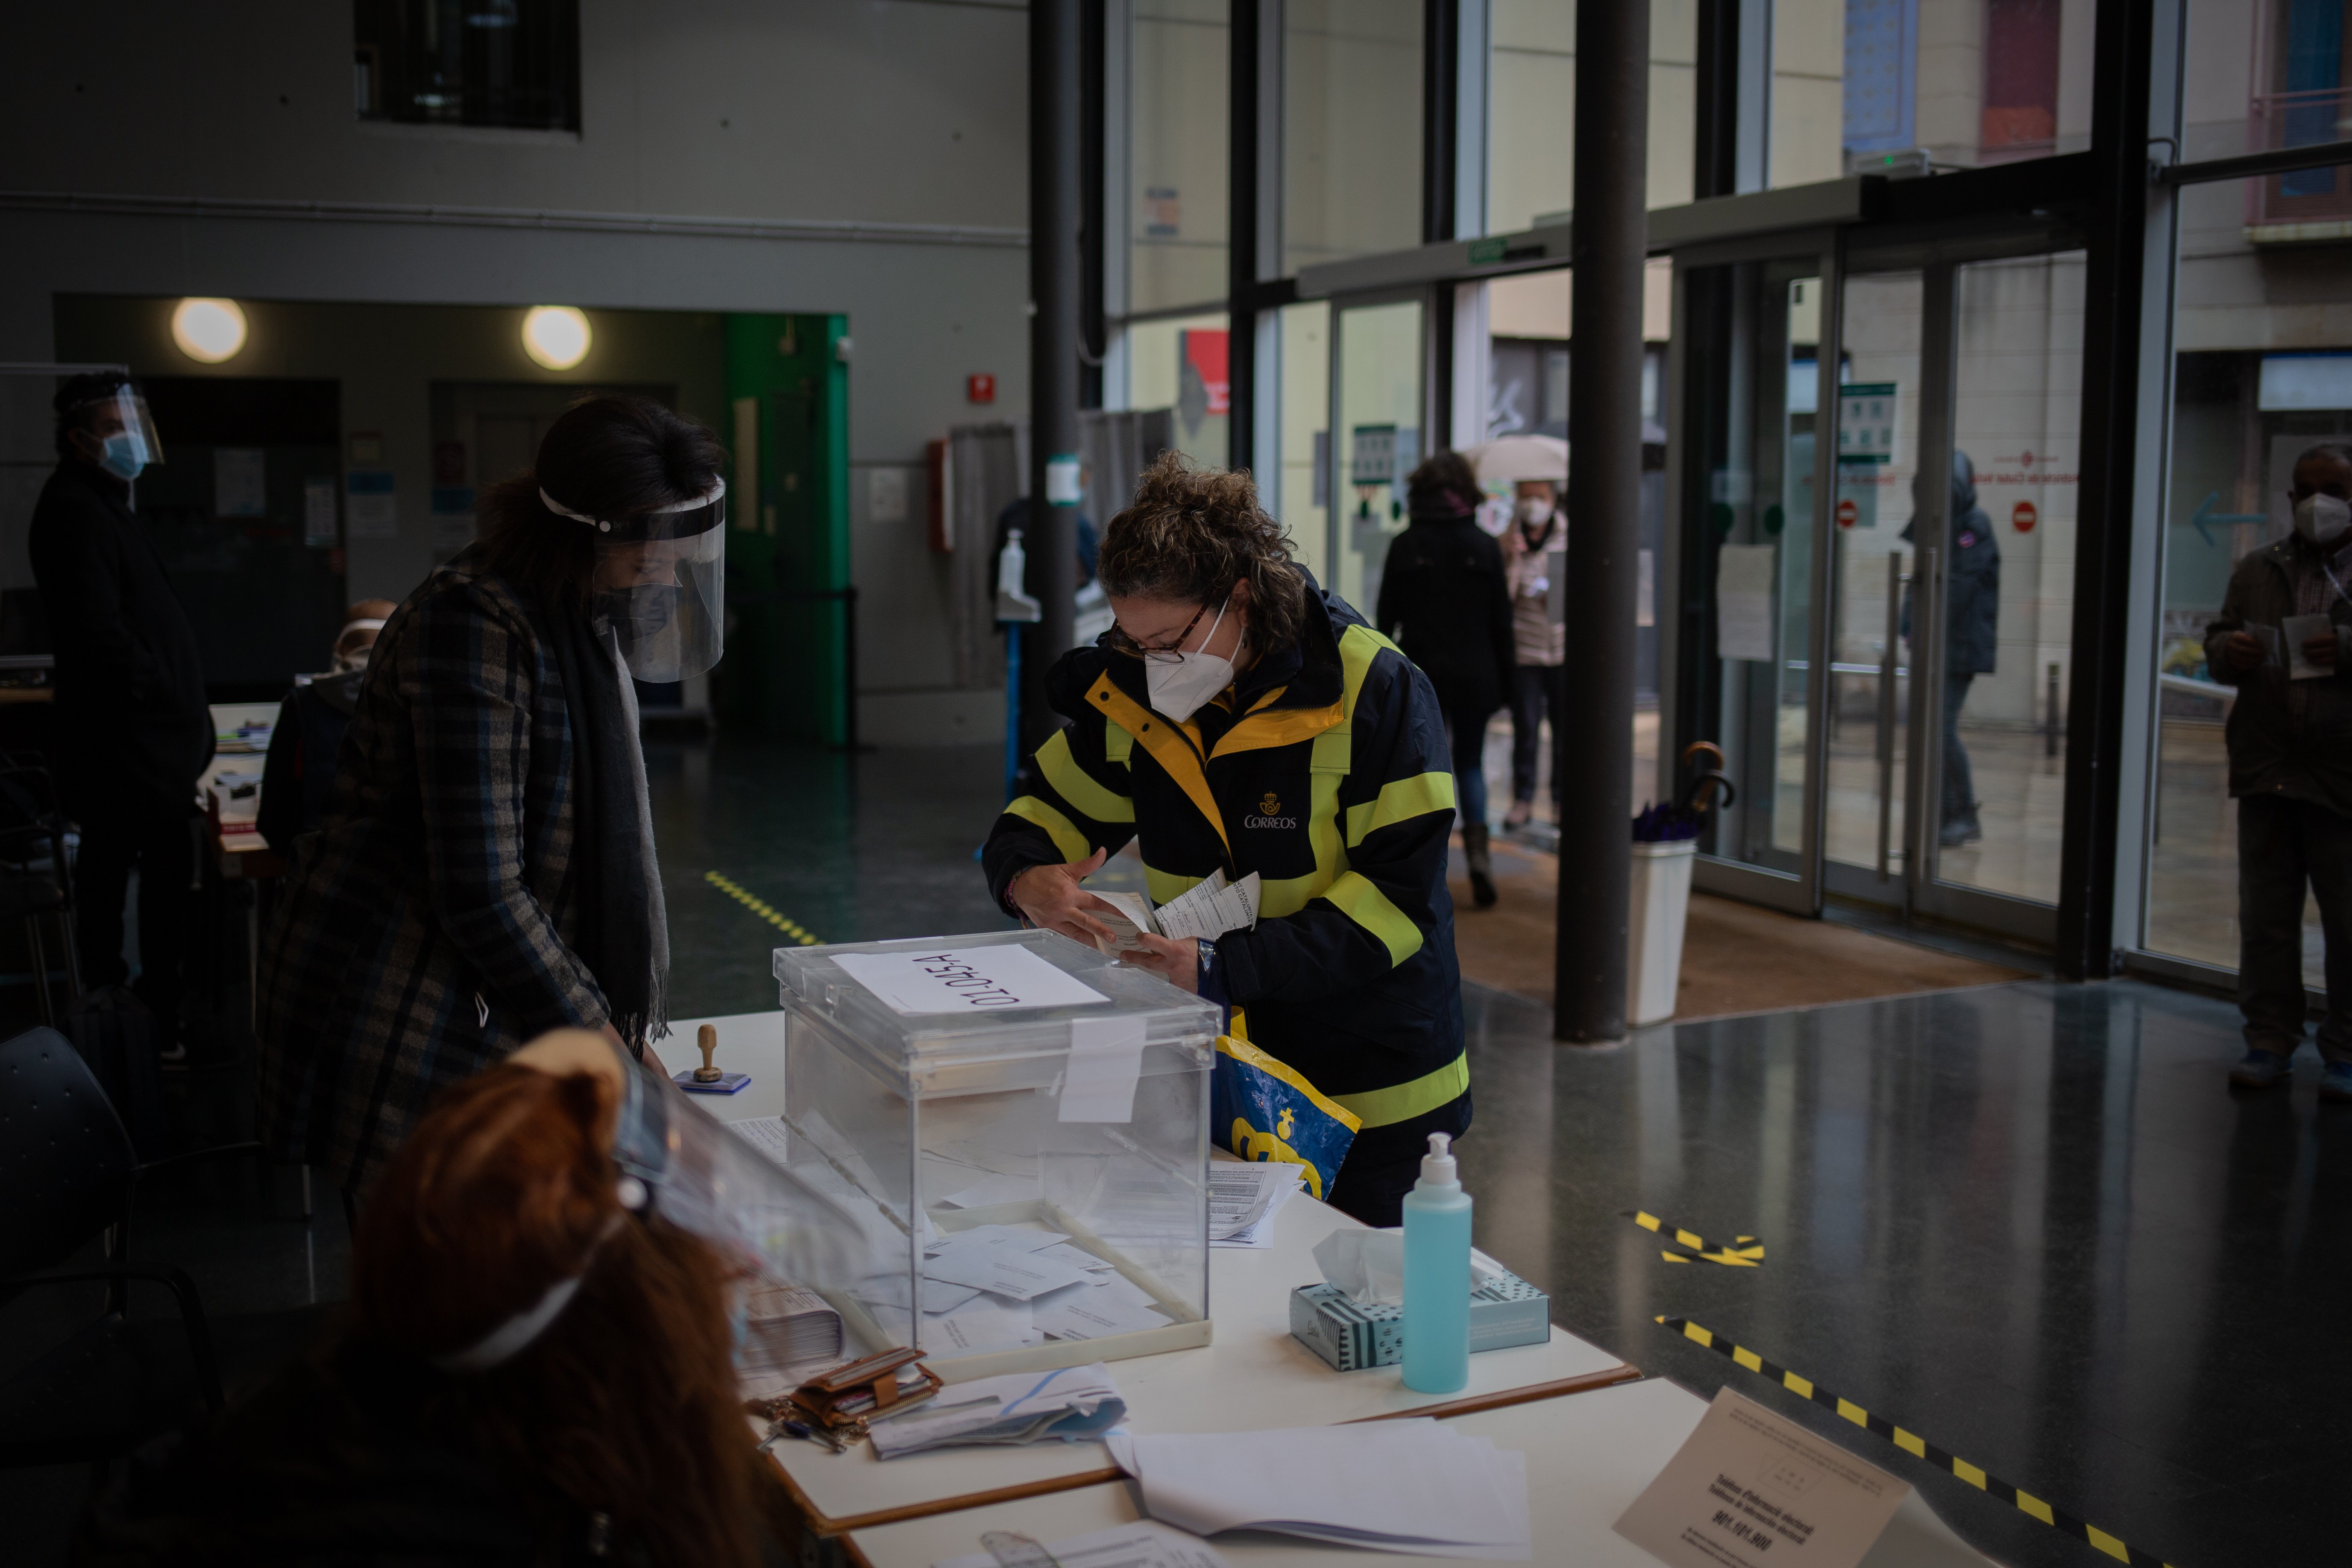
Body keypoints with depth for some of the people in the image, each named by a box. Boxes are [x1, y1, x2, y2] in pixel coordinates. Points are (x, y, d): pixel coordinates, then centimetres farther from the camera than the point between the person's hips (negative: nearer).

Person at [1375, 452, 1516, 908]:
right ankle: (1477, 847, -8)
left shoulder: (1405, 546, -3)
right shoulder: (1485, 546, -1)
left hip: (1420, 674, -1)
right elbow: (1502, 621, 2)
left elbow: (1386, 617, -1)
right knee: (1470, 764, 12)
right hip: (1475, 676, 1)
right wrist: (1505, 679, 9)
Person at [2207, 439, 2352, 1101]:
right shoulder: (2259, 570, 13)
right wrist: (2230, 652, -9)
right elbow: (2217, 643, 14)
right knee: (2265, 919, 8)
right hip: (2266, 771, 3)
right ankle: (2270, 1041, 17)